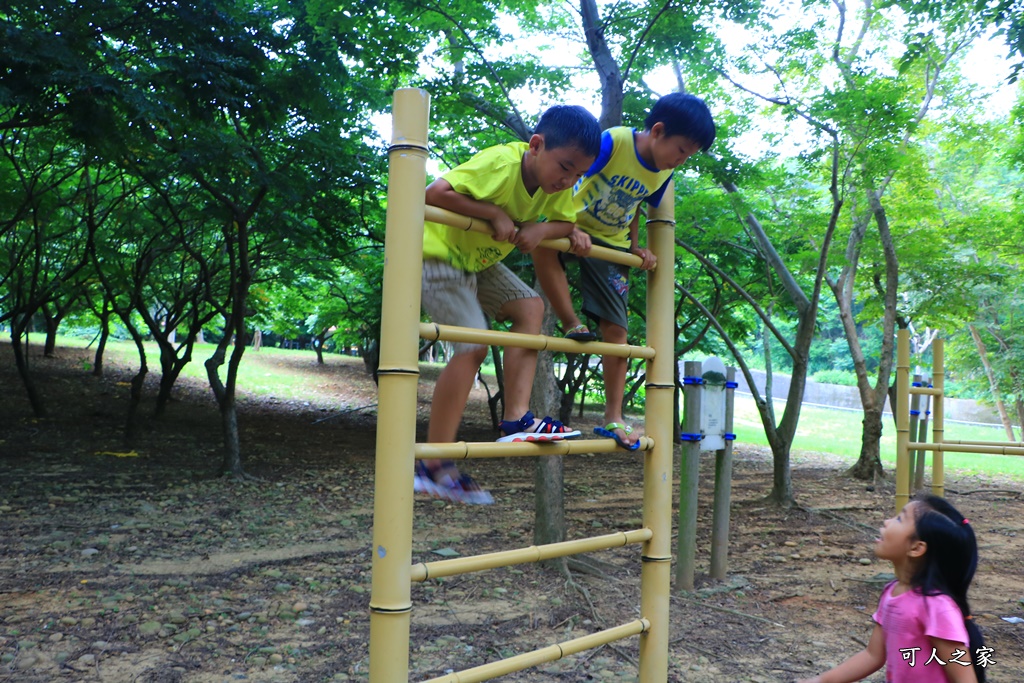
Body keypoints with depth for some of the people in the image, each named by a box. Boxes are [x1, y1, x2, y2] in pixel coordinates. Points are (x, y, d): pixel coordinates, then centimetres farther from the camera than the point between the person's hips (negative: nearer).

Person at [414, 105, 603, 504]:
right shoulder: (501, 163, -30)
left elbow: (566, 222, 4)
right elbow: (435, 193, -35)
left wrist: (541, 229, -18)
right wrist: (496, 213, -31)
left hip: (479, 260, 9)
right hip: (438, 252, -8)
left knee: (531, 307, -7)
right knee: (472, 347, -17)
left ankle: (516, 419, -8)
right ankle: (434, 467, -11)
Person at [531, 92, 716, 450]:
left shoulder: (663, 174, 0)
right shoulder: (612, 142, -21)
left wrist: (636, 248, 4)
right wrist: (572, 229, -36)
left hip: (612, 245, 5)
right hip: (575, 229, -4)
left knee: (616, 329, -2)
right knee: (543, 244, -41)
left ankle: (613, 417, 6)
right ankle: (573, 325, -26)